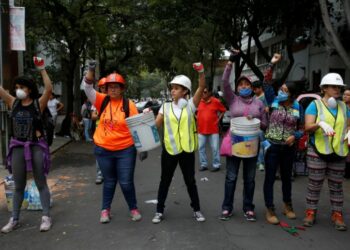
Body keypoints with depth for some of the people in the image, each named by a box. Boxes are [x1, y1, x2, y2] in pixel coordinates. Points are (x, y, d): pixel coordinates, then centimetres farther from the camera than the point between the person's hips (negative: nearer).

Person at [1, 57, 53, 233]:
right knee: (18, 186, 13)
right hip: (17, 147, 4)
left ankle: (46, 217, 14)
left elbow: (49, 89, -19)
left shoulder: (38, 103, -5)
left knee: (41, 183, 6)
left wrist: (42, 69, -24)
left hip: (36, 146, -4)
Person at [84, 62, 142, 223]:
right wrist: (91, 70, -23)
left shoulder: (129, 105, -6)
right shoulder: (102, 101, 1)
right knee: (109, 181, 15)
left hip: (125, 150, -2)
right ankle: (105, 210, 30)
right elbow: (87, 88, -8)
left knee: (126, 182, 5)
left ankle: (133, 209, 26)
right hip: (103, 150, 2)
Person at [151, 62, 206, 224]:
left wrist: (201, 72, -28)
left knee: (190, 181, 10)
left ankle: (196, 209, 27)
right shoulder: (166, 106, 4)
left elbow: (202, 88, -15)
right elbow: (156, 125, 2)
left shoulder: (190, 105, -2)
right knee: (165, 181, 11)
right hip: (169, 149, 1)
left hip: (186, 149, -1)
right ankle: (159, 210, 23)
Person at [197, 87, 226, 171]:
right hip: (201, 129, 3)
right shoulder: (198, 101, 0)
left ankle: (216, 165, 14)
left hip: (213, 129, -3)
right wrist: (197, 119, 6)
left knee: (215, 148, 3)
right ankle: (203, 164, 19)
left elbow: (223, 110, 5)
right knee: (201, 147, 8)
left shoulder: (216, 101, -6)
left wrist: (218, 119, -1)